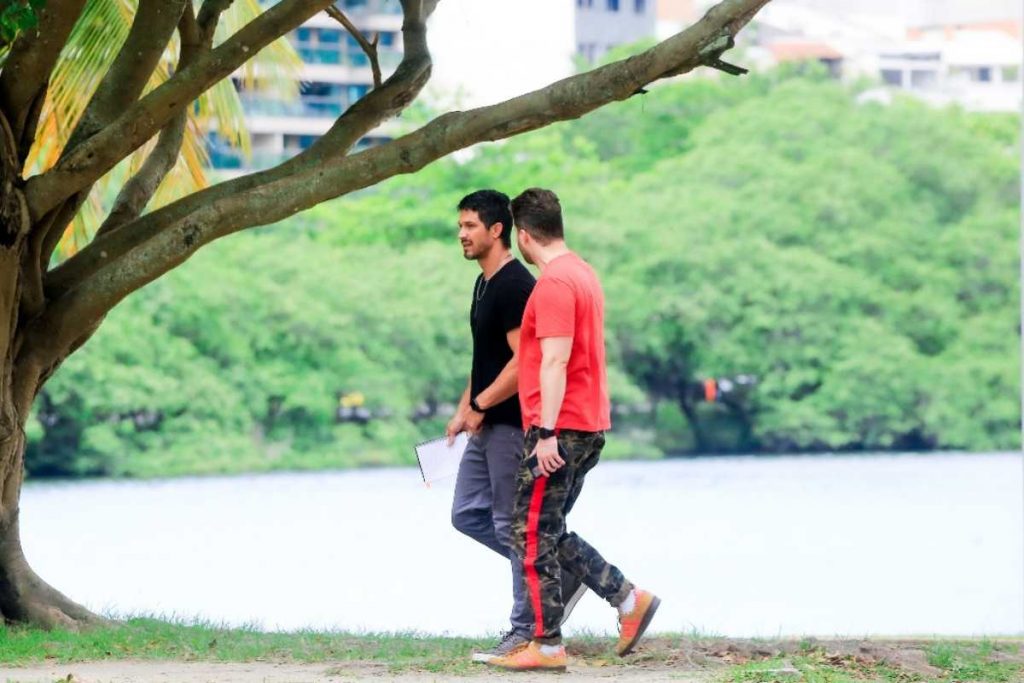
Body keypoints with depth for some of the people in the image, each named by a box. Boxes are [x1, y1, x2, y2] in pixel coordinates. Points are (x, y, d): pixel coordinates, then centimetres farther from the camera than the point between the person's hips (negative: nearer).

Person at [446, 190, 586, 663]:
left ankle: (527, 631, 2)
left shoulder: (516, 286, -17)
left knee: (513, 526, -5)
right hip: (487, 427, 10)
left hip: (511, 425, -10)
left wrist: (480, 405, -16)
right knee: (468, 514, 11)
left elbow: (523, 361, -23)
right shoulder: (484, 284, 15)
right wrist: (463, 411, 17)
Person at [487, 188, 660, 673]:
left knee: (532, 536, -4)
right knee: (549, 533, 15)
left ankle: (547, 646, -2)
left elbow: (554, 362, -22)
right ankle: (629, 599, 9)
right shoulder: (584, 274, 16)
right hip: (590, 427, 10)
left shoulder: (554, 283, -15)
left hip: (559, 430, -10)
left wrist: (547, 432, -24)